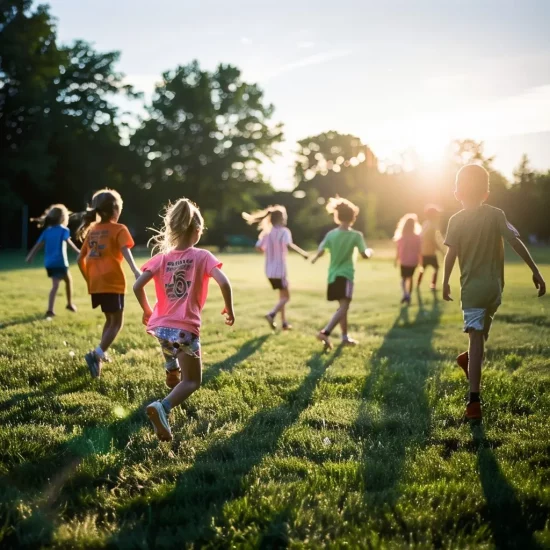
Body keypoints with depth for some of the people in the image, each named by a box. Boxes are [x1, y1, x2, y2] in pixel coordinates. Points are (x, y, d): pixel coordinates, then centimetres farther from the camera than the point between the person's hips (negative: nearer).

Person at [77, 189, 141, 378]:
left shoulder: (92, 230, 15)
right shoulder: (118, 229, -3)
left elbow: (80, 259, 15)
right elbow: (125, 250, -22)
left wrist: (89, 279, 25)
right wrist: (135, 270, -36)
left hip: (95, 284, 7)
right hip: (112, 282, -6)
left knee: (110, 320, 24)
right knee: (117, 322, 0)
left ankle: (101, 354, 25)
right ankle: (97, 354, -17)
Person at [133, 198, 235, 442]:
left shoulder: (162, 258, 5)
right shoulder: (202, 256, -4)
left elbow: (137, 286, -3)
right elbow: (224, 282, -18)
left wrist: (147, 310, 13)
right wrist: (229, 308, -2)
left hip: (161, 326, 5)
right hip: (186, 329, -5)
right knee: (192, 381, 1)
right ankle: (163, 407, -23)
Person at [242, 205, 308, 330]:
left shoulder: (267, 232, 7)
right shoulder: (284, 231, -11)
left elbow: (258, 247, 5)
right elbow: (288, 244, -30)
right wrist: (302, 252, -26)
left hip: (270, 270, 7)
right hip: (279, 270, -7)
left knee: (282, 296, 19)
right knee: (285, 297, 1)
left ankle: (284, 323, 18)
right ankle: (272, 314, -21)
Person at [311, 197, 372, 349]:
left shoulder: (331, 234, -1)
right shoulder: (356, 235, -9)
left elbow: (320, 251, -5)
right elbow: (365, 254, -7)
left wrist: (314, 259, 17)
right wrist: (370, 251, 16)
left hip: (333, 275, 6)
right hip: (345, 275, -6)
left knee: (343, 306, 19)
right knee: (344, 307, -12)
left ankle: (345, 337, 26)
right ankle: (325, 332, -31)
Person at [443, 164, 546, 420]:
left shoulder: (457, 220, -4)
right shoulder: (496, 215, 0)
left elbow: (451, 254, -7)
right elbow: (515, 241, -9)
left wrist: (445, 282, 6)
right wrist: (535, 270, -8)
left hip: (472, 286, -2)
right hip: (495, 285, 2)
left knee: (476, 338, -6)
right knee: (482, 331, 28)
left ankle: (474, 399, -12)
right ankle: (470, 361, 48)